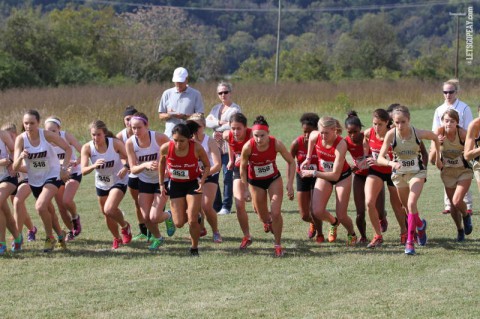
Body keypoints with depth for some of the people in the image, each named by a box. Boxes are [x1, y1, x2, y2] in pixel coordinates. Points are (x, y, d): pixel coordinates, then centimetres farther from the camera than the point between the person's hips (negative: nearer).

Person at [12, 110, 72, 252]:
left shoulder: (47, 135, -20)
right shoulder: (21, 139, -16)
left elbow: (68, 149, -6)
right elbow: (15, 167, -21)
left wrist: (64, 168, -16)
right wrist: (21, 157, -41)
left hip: (52, 175, -4)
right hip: (35, 180, 4)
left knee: (40, 206, -23)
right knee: (48, 210, 18)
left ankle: (50, 238, -2)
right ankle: (60, 234, 44)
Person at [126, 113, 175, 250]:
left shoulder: (159, 138, -24)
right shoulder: (130, 143, -16)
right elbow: (133, 169, -17)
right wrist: (145, 165, -37)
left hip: (163, 180, -3)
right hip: (145, 181, 3)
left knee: (154, 217, -13)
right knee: (146, 217, -1)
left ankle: (168, 217, 24)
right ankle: (157, 238, 31)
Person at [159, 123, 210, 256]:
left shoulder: (197, 148, -26)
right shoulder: (165, 148, -22)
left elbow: (207, 165, -8)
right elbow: (161, 163, 2)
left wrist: (202, 181, -24)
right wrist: (161, 184, 3)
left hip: (193, 183, -2)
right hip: (175, 184, 2)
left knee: (192, 221, -9)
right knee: (179, 223, 0)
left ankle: (194, 248, 15)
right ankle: (196, 216, 35)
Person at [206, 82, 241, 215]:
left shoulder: (235, 109, -1)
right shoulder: (216, 108, 19)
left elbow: (232, 125, -14)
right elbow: (207, 122, 5)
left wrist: (219, 130, -7)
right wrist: (219, 122, -10)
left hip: (228, 147, -6)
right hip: (215, 146, 6)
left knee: (228, 176, -4)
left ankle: (226, 206, 2)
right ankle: (216, 205, 8)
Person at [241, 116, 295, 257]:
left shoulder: (276, 144, -26)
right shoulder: (248, 147, -28)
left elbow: (291, 162, -10)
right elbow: (243, 168, -10)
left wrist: (290, 184, -14)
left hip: (274, 179, 0)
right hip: (255, 182, 0)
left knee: (276, 213, -13)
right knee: (264, 217, 10)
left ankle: (278, 244, 6)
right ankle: (268, 222, 49)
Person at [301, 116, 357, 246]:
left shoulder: (341, 144, -35)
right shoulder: (315, 136, -22)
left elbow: (335, 175, -35)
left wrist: (313, 173, -31)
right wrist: (308, 158, 5)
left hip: (342, 176, -4)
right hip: (323, 174, 4)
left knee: (341, 215, -5)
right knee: (317, 211, -12)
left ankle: (352, 235, 29)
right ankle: (333, 223, 23)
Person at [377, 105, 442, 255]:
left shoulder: (418, 133, -21)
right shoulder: (391, 134, -21)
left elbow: (435, 138, 1)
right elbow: (380, 158, -23)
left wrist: (437, 158, 8)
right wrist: (391, 163, -43)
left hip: (417, 172, -2)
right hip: (399, 173, 2)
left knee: (412, 204, -21)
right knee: (408, 206, 16)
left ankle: (410, 241, -15)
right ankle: (420, 225, 48)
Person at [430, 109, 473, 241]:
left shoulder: (462, 133, -23)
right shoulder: (439, 133, -18)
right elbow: (432, 160, -17)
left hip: (464, 172, -3)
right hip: (447, 172, 3)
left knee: (457, 201, -19)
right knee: (453, 204, 10)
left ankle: (466, 216, 15)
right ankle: (460, 230, 35)